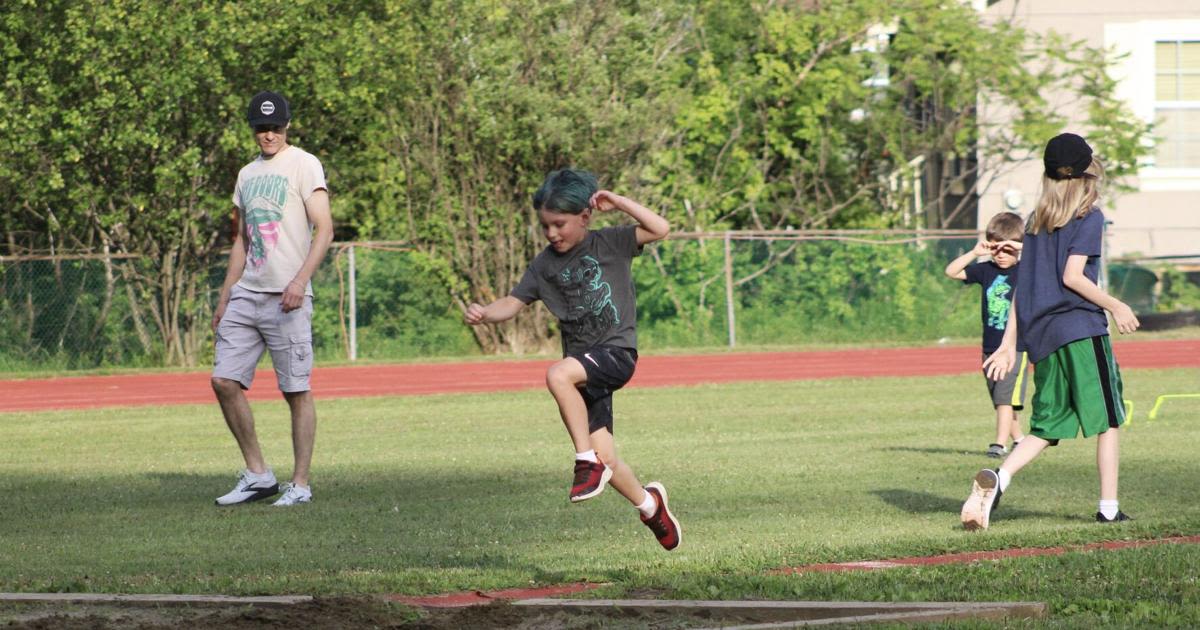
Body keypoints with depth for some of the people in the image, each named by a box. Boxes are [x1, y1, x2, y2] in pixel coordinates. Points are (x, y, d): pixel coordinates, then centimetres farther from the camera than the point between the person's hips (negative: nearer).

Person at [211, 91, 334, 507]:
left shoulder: (303, 165, -4)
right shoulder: (248, 174, 19)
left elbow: (324, 229, -12)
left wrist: (301, 280, -24)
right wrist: (224, 297, 19)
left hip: (286, 297, -7)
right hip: (246, 295, 7)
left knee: (296, 390, -4)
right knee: (224, 381, 0)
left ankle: (300, 484, 1)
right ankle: (257, 475, 9)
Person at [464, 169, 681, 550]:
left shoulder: (610, 243, -1)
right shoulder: (545, 265, 9)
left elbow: (660, 229, -10)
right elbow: (515, 302, 6)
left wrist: (617, 203, -14)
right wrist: (484, 314, -13)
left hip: (617, 352, -6)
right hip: (583, 362, 6)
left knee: (558, 374, -35)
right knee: (606, 461, 2)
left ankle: (587, 461, -25)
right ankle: (649, 504, 29)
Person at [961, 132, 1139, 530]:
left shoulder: (1037, 221, 14)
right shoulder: (1089, 217, -4)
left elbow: (1022, 285, 13)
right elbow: (1072, 276, -14)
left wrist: (1009, 344, 13)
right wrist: (1116, 307, -3)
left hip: (1040, 334, 6)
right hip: (1081, 330, -6)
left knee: (1048, 426, 8)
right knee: (1108, 419, 5)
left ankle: (996, 480, -15)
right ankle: (1109, 507, 2)